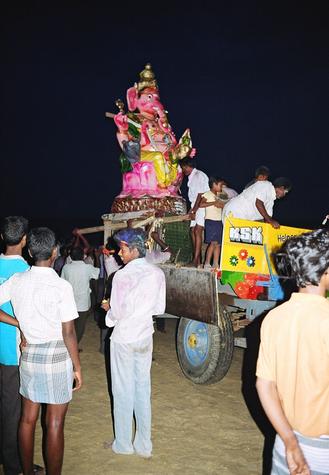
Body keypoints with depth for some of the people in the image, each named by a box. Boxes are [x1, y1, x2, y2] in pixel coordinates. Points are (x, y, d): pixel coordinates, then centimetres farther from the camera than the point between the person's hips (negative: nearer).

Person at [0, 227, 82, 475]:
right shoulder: (61, 286, -16)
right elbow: (68, 333, -14)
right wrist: (77, 367, -4)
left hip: (28, 354, 5)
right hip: (56, 356, -5)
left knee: (28, 418, 18)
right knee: (55, 424, 7)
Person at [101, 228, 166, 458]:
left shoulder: (122, 276, -20)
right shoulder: (157, 273, -4)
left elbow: (119, 312, -20)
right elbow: (159, 308, 3)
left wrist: (109, 309, 1)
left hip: (124, 340, -5)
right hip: (145, 337, 5)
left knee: (123, 392, 8)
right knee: (143, 389, 15)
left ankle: (123, 444, 22)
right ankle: (144, 445, 24)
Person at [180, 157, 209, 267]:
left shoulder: (199, 175, -12)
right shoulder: (191, 178, 15)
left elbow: (200, 195, -16)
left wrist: (194, 211, -15)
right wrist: (191, 211, 8)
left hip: (203, 206, -9)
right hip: (195, 206, 9)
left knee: (197, 231, -15)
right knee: (193, 231, 4)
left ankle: (196, 260, -18)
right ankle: (197, 260, 8)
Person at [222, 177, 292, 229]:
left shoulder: (271, 199, 17)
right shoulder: (266, 185, -9)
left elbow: (267, 218, 17)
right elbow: (258, 203, -23)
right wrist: (270, 220, -20)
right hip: (234, 212, -9)